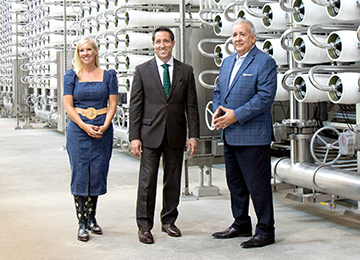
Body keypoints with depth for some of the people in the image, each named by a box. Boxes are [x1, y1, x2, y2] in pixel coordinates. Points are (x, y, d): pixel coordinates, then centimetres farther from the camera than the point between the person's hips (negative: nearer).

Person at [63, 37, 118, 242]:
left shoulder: (108, 75, 7)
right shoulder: (72, 76, 6)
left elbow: (113, 104, 3)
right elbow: (68, 105, 1)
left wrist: (104, 126, -12)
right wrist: (85, 126, -12)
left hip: (102, 130, 1)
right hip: (78, 130, -1)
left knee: (97, 174, 4)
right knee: (80, 174, -3)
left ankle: (92, 218, 19)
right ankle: (82, 223, 3)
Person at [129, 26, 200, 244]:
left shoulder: (186, 71, 7)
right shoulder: (142, 71, 3)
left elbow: (191, 105, 6)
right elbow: (135, 106, 1)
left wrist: (193, 135, -1)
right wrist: (134, 137, -6)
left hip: (176, 135, 2)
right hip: (150, 134, -2)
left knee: (173, 181, 9)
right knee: (147, 181, -1)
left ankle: (169, 221, 24)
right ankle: (144, 226, 8)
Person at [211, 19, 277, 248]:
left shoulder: (265, 62, -8)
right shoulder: (228, 62, 17)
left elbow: (265, 96, -17)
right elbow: (218, 91, 22)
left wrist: (236, 115, -20)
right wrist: (217, 110, 0)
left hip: (253, 135, -8)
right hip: (229, 135, 8)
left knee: (258, 186, -3)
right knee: (235, 183, 16)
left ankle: (266, 231, 8)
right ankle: (241, 225, 30)